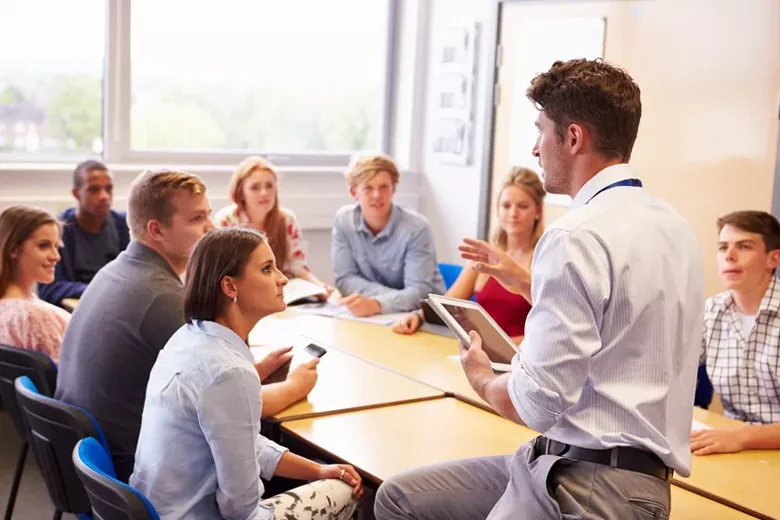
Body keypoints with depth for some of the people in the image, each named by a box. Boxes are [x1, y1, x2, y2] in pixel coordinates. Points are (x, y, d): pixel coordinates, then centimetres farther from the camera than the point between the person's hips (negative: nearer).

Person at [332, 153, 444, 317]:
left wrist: (377, 303, -41)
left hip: (421, 313, -2)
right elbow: (344, 279, -6)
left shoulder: (417, 227, -18)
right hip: (375, 315, 3)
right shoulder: (344, 220, -7)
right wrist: (398, 296, -19)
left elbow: (419, 292, -22)